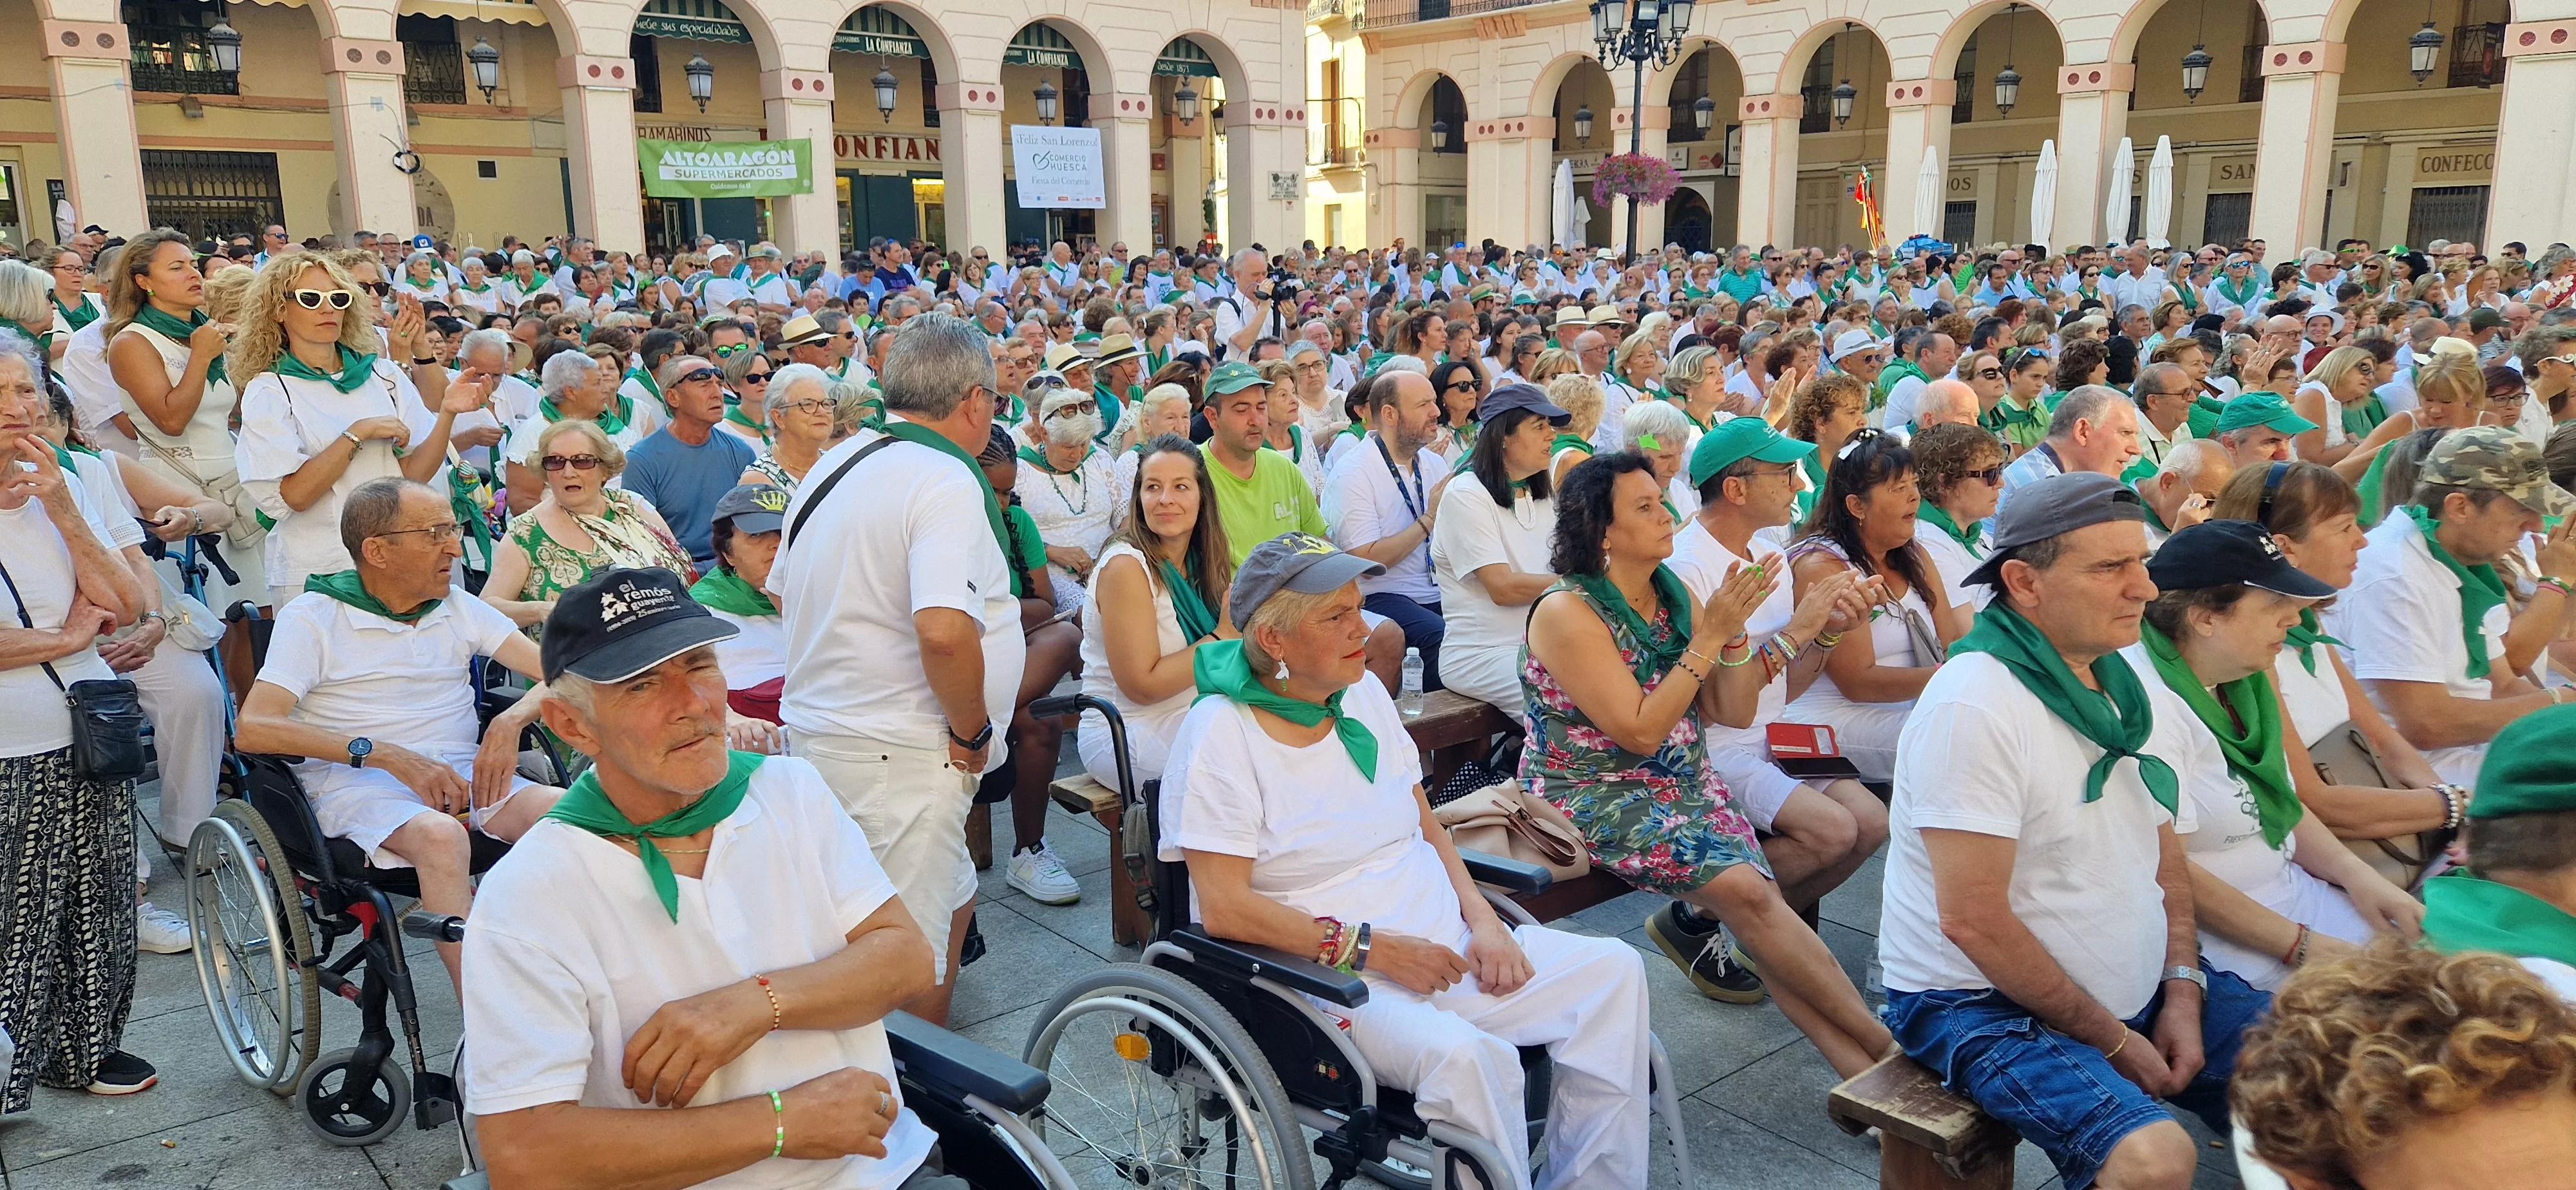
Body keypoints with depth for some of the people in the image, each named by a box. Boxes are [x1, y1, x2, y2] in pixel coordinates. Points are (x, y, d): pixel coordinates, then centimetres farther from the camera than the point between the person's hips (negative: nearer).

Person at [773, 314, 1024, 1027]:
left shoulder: (833, 466, 11)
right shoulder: (946, 481, -18)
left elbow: (785, 591, 22)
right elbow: (944, 630, -32)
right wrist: (973, 732, -15)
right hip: (897, 755, -10)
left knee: (952, 903, 25)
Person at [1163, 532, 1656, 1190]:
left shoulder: (1364, 695, 10)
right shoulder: (1221, 734, -11)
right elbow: (1225, 908, -17)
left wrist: (1483, 921, 0)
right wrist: (1370, 948, -19)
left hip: (1443, 948, 8)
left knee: (1612, 969, -6)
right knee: (1464, 1054, -34)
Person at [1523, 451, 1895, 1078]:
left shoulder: (1675, 595, 7)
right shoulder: (1568, 613, -13)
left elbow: (1734, 713, 6)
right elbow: (1641, 731, -19)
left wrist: (1732, 631, -10)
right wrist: (1708, 637, -18)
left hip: (1681, 784, 6)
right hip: (1594, 797, -6)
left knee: (1758, 896, -20)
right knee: (1747, 891, -24)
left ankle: (1862, 1070, -22)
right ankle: (1885, 1044, -16)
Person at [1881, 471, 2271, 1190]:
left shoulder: (2132, 689, 5)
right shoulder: (1973, 707, -22)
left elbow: (2168, 865, 13)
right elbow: (1972, 919, -24)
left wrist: (2183, 992, -3)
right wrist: (2114, 1043, -16)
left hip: (2139, 992, 8)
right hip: (1985, 1006, -8)